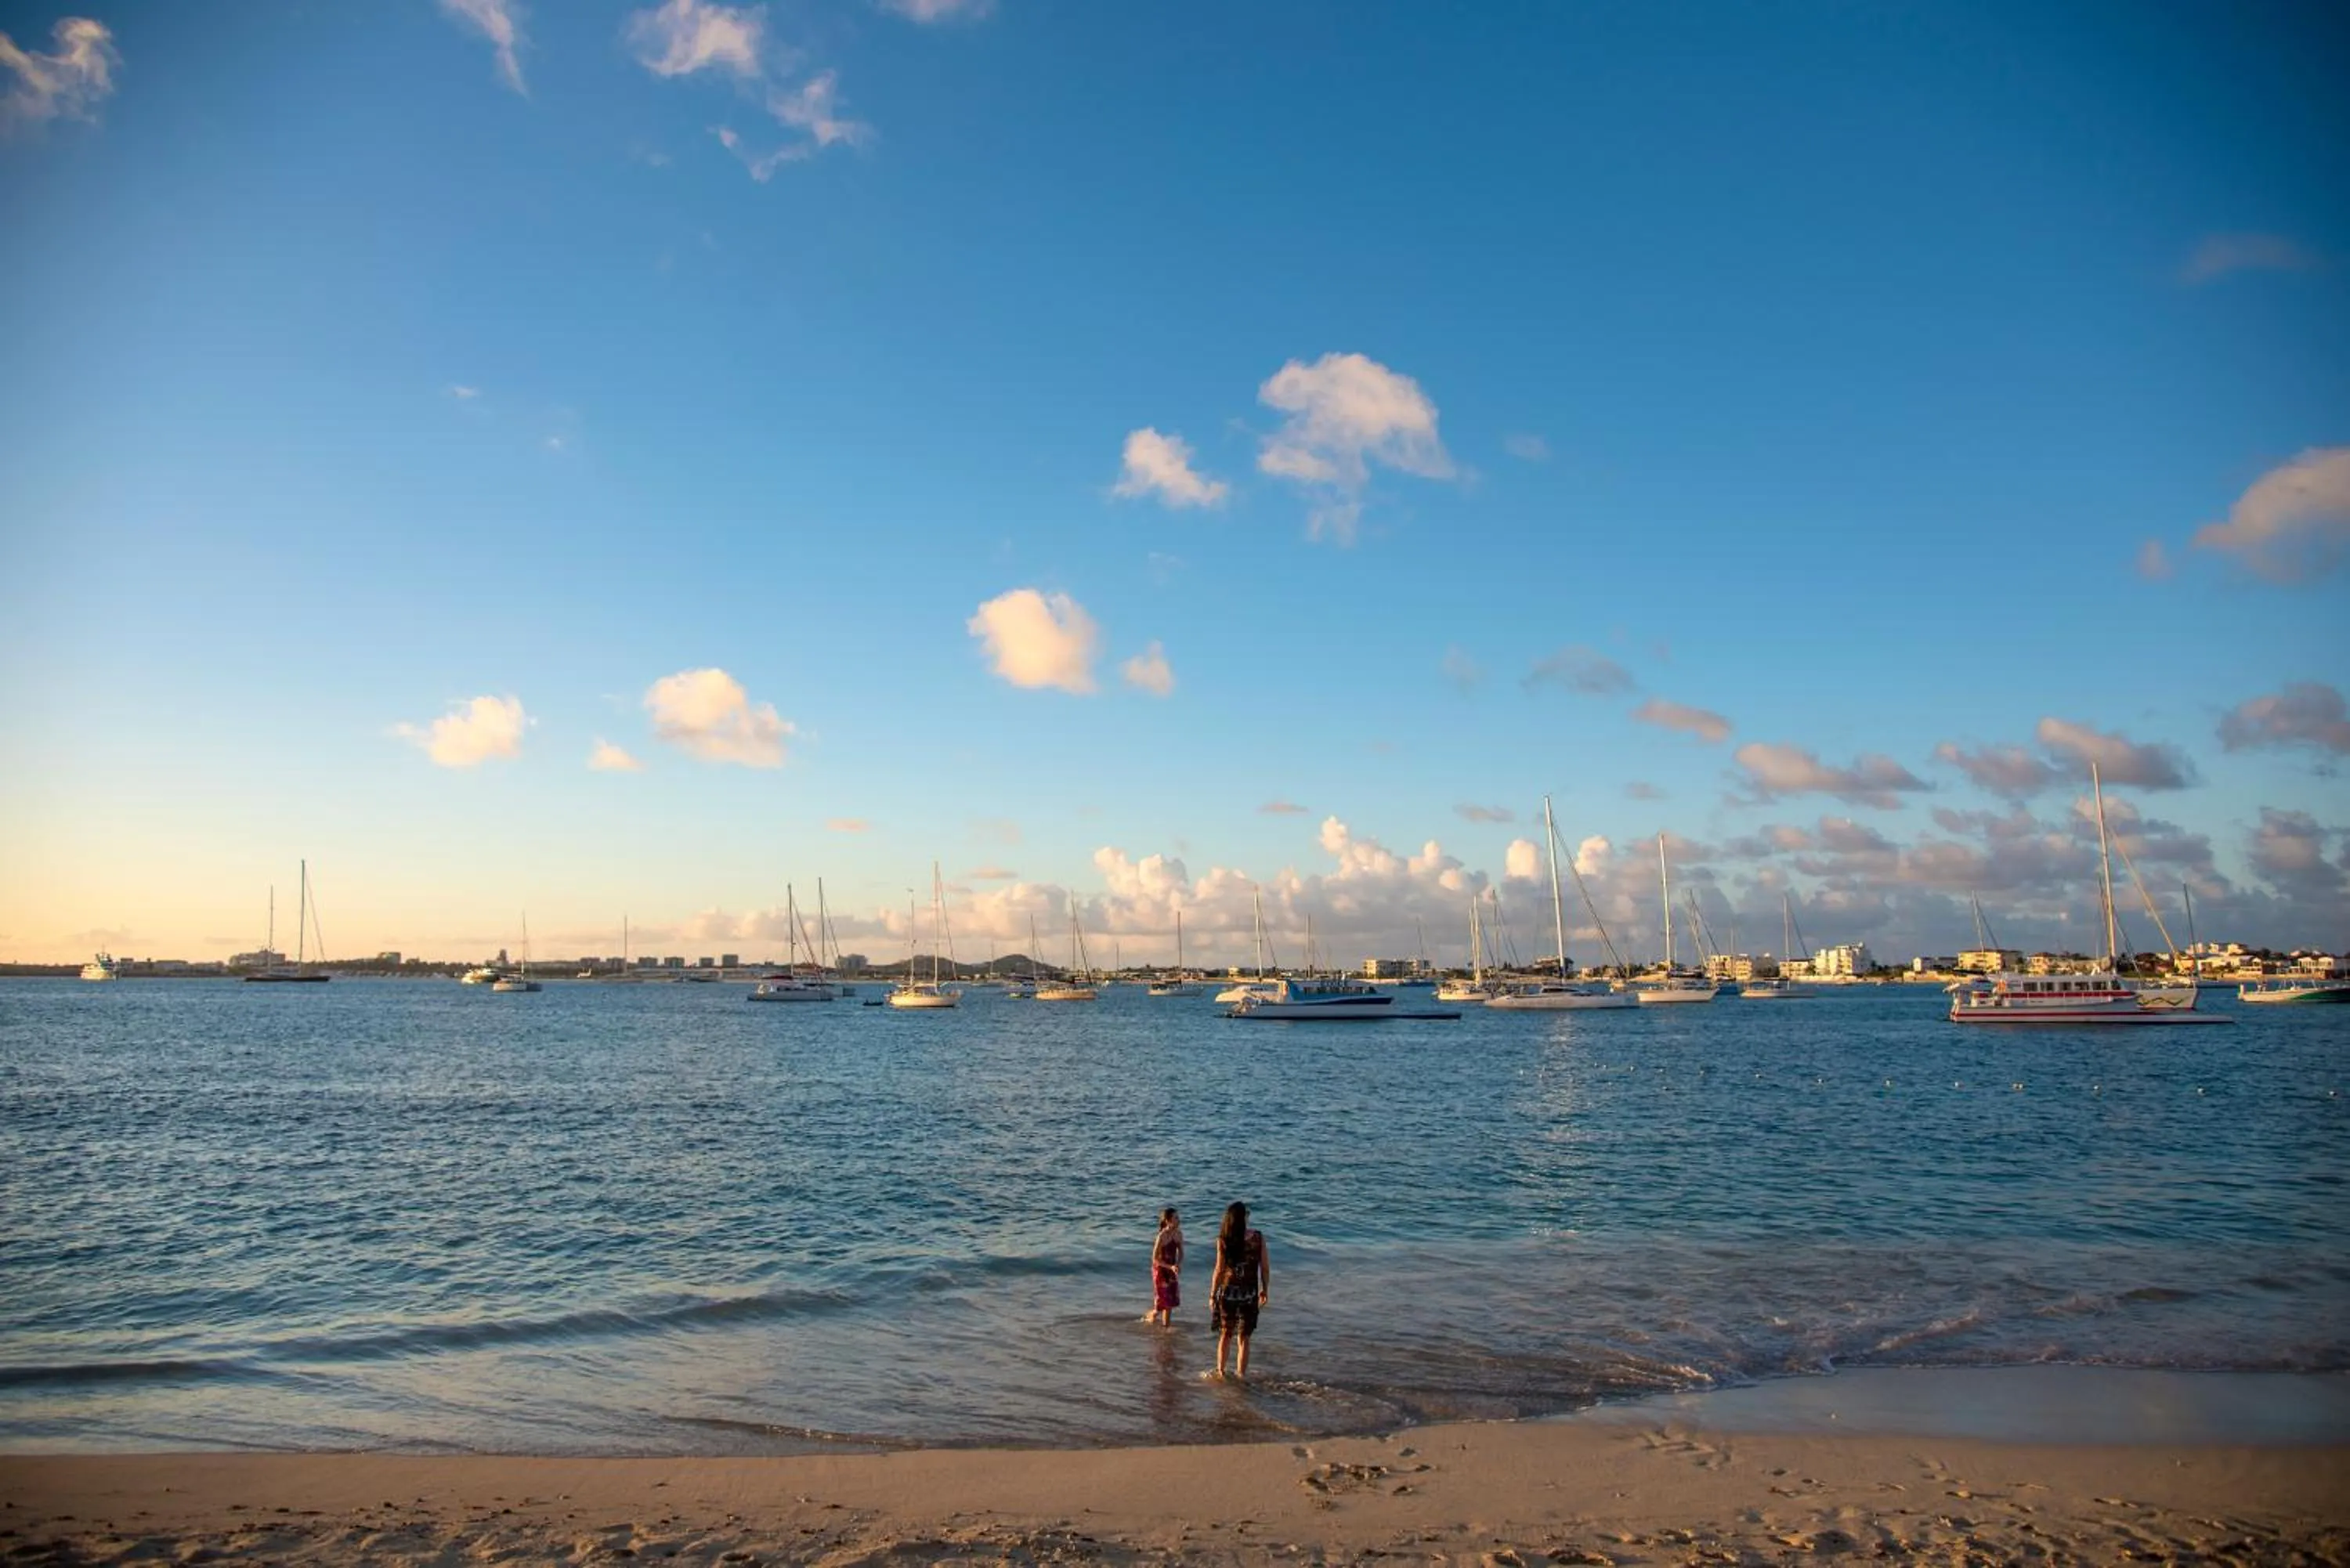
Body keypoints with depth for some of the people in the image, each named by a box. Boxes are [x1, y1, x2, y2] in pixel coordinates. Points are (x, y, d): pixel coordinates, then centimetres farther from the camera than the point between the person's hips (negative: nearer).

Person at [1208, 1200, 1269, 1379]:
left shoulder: (1224, 1240, -12)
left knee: (1225, 1335, 18)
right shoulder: (1258, 1238, -8)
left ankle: (1220, 1372, 28)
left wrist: (1212, 1295, -3)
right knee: (1243, 1338, 12)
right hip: (1249, 1295, 0)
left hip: (1227, 1292, 0)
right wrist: (1265, 1290, 12)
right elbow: (1265, 1267, -2)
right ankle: (1241, 1375, 16)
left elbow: (1220, 1270, -11)